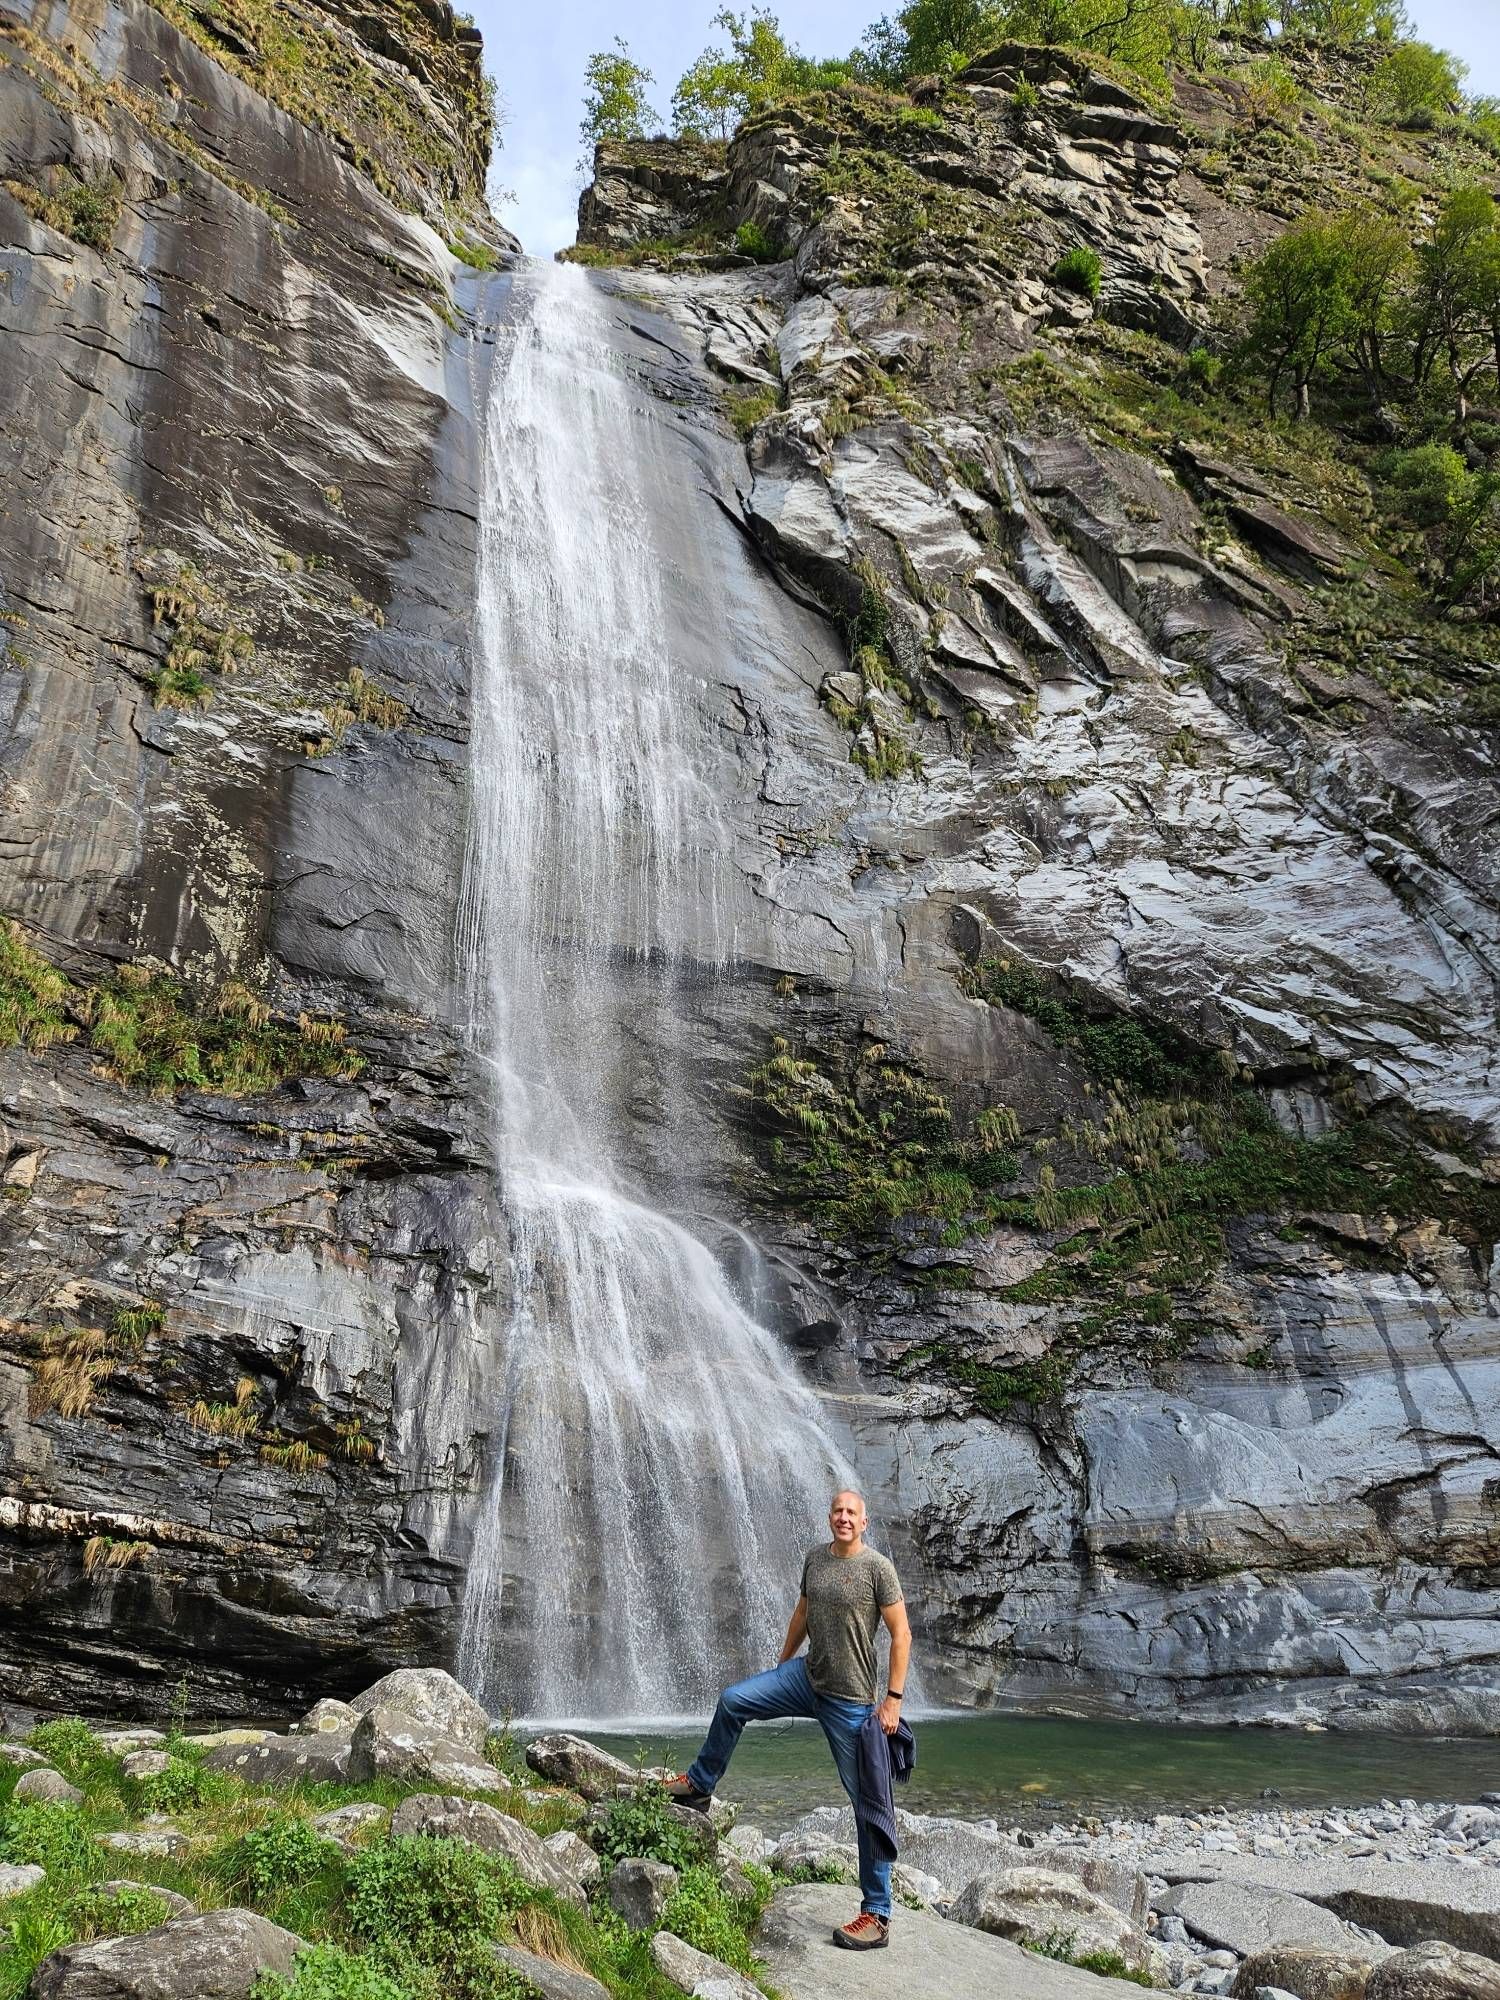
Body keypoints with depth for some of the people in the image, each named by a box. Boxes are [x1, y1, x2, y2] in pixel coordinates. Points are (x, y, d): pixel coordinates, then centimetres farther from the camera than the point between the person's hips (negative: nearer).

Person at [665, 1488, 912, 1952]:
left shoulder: (878, 1567, -15)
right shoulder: (815, 1559, 3)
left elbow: (901, 1634, -14)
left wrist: (894, 1698, -18)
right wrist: (781, 1666, 24)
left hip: (851, 1700, -6)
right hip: (805, 1676, 6)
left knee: (868, 1803, -1)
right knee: (733, 1701, -1)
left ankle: (877, 1915, 8)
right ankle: (699, 1784, 23)